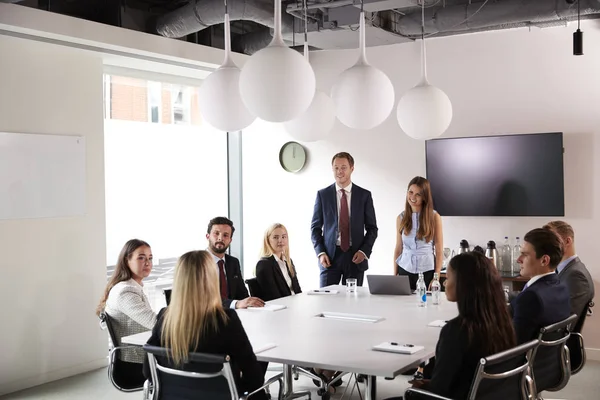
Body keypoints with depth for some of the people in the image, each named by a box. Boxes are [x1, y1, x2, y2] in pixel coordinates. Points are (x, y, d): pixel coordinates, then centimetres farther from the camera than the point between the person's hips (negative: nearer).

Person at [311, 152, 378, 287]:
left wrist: (364, 251, -7)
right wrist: (320, 253, -6)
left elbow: (372, 228, 7)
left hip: (356, 257, 0)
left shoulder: (364, 195, 4)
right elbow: (315, 227, 6)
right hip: (330, 256, 0)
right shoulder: (323, 195, 4)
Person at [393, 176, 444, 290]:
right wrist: (395, 276, 5)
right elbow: (398, 249, 9)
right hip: (405, 269, 2)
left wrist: (436, 278, -9)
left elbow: (439, 251, -3)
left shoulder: (434, 217, -1)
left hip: (427, 271, -2)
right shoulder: (401, 218, 7)